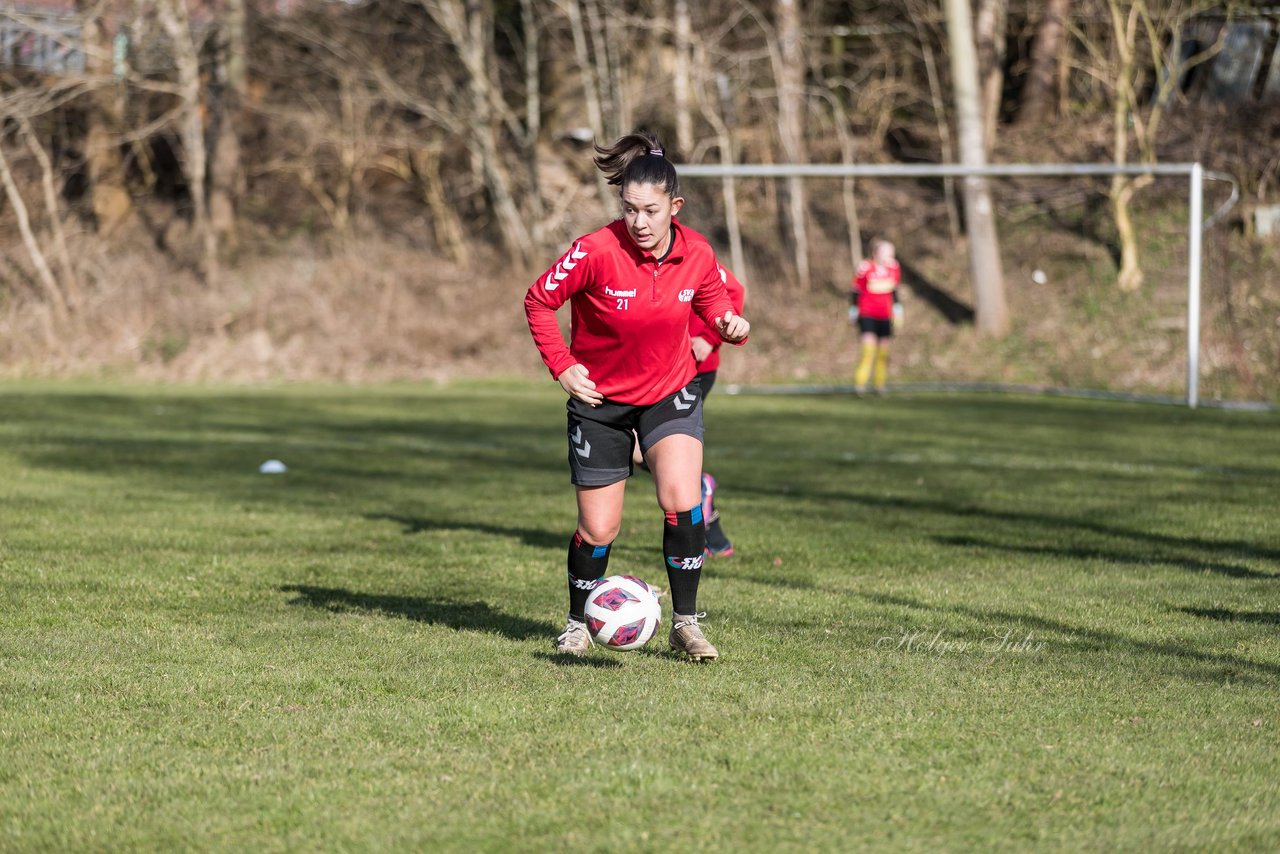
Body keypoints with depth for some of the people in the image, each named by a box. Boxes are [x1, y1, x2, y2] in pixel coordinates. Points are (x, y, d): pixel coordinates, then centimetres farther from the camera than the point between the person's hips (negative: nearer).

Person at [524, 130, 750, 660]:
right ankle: (578, 623, 31)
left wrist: (730, 324, -16)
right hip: (600, 401, -1)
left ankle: (685, 622, -4)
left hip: (670, 393, 2)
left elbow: (712, 300, 7)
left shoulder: (696, 254, -13)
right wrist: (562, 366, -16)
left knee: (682, 502, -20)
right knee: (598, 530, 4)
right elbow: (538, 302, -10)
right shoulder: (597, 251, -23)